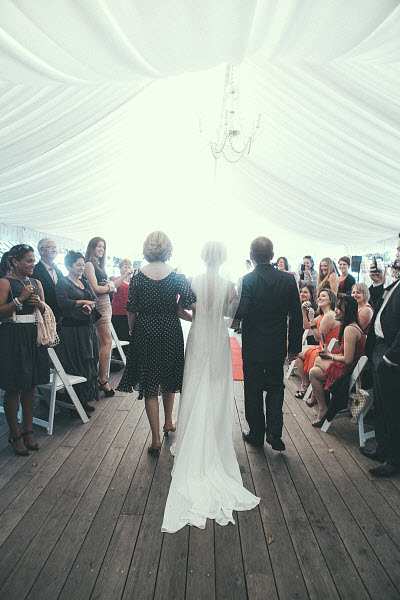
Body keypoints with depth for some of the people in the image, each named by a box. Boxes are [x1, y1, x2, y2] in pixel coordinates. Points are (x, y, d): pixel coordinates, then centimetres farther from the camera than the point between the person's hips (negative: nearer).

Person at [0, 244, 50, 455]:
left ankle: (28, 430, 24)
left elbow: (45, 312, 17)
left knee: (30, 386, 11)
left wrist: (40, 304, -3)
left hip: (33, 337, 6)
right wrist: (20, 299, -19)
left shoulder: (36, 283, 12)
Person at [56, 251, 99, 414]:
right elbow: (63, 302, -17)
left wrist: (90, 306, -11)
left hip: (87, 326, 7)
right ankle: (78, 400, 3)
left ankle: (86, 397, 14)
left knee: (88, 362, 6)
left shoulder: (85, 282, 18)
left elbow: (95, 299, 11)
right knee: (76, 363, -5)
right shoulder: (63, 282, -3)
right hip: (72, 328, -7)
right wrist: (83, 302, -10)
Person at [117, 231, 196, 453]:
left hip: (145, 331, -1)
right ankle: (168, 423, 37)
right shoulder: (178, 275, -6)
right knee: (170, 378, 21)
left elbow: (131, 311, -4)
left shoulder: (138, 275, -5)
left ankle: (156, 438, 10)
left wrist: (132, 333, 9)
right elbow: (189, 305, -12)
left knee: (149, 385, 7)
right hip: (170, 331, 1)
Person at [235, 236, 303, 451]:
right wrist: (294, 346, 7)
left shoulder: (246, 281, -15)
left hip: (253, 347, -2)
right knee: (276, 387, 19)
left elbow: (240, 312, -27)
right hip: (278, 347, 3)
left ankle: (256, 434, 25)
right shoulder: (288, 280, -4)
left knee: (253, 391, 13)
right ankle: (274, 433, 13)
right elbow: (297, 317, -2)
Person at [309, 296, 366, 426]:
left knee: (318, 360, 2)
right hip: (350, 368, 9)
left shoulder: (350, 329, -23)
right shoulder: (352, 326, 10)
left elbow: (347, 360, -25)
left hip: (349, 372, -9)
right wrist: (330, 353, 6)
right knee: (313, 372, 9)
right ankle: (322, 409, 16)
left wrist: (330, 355, -7)